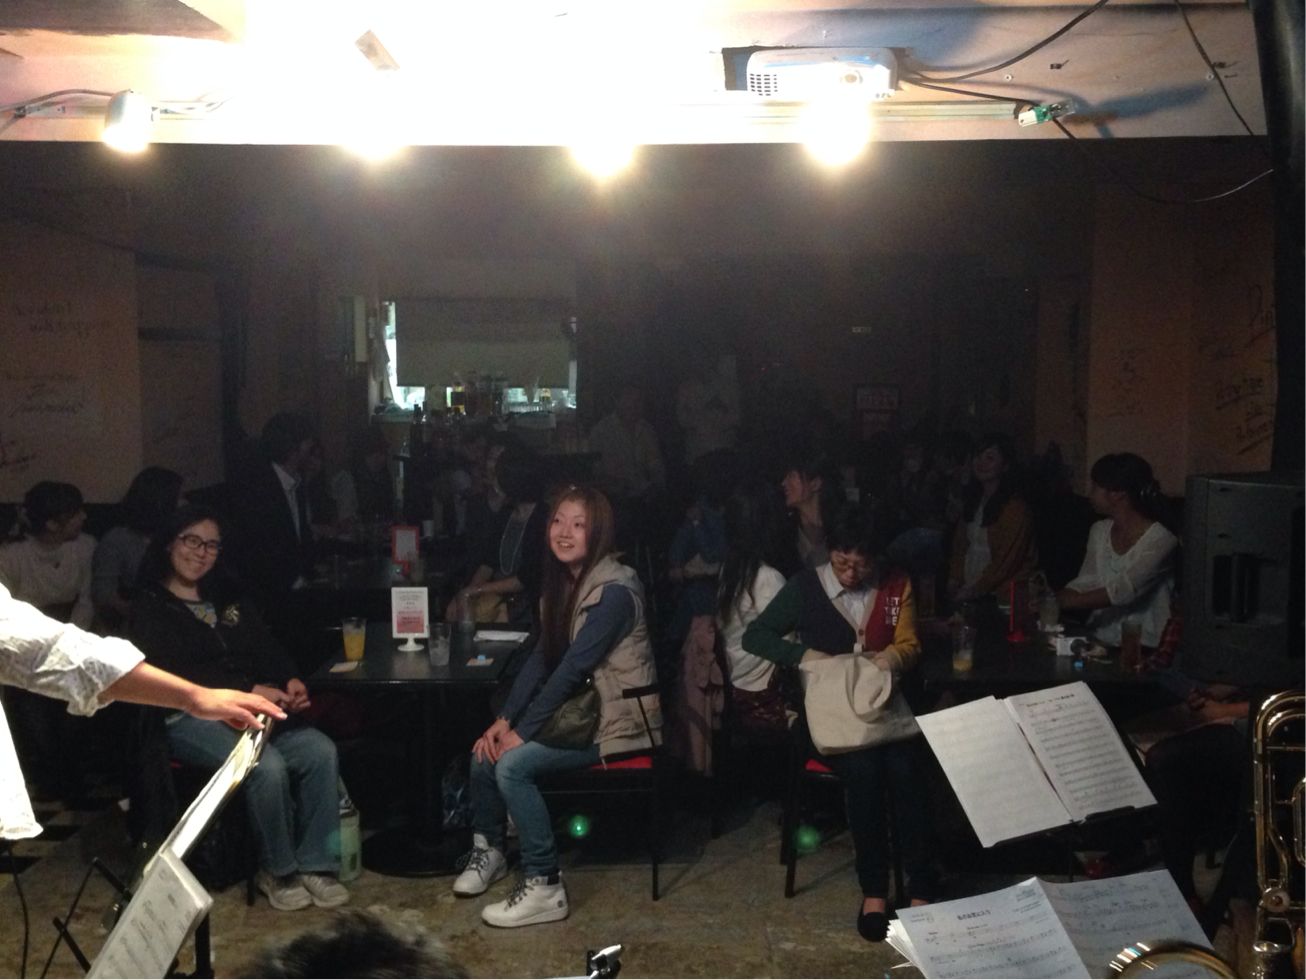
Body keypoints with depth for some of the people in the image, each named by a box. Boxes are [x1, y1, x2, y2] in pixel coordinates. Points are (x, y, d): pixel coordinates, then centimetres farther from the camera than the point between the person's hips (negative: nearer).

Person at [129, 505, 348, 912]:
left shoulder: (226, 598, 20)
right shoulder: (150, 608, 1)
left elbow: (266, 646, 14)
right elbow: (173, 674, -13)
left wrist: (290, 680, -10)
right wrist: (250, 689, -22)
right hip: (190, 717, -6)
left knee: (321, 751, -21)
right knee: (267, 766, -32)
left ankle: (314, 864, -11)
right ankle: (276, 870, -9)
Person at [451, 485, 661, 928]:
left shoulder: (614, 591, -21)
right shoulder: (563, 583, 7)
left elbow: (573, 668, -24)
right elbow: (540, 658, 5)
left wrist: (522, 732, -20)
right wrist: (504, 719, -5)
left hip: (616, 721, -8)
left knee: (513, 765, -22)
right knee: (485, 750, -2)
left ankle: (544, 887, -13)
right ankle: (488, 848, 20)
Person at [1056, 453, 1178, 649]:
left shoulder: (1160, 541, -13)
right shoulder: (1099, 531, 9)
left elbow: (1122, 592, -23)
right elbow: (1086, 582, 6)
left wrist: (1061, 602, -26)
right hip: (1099, 642, 6)